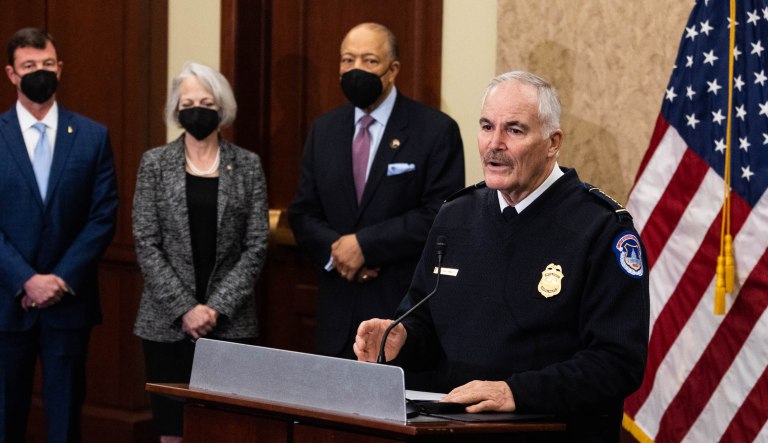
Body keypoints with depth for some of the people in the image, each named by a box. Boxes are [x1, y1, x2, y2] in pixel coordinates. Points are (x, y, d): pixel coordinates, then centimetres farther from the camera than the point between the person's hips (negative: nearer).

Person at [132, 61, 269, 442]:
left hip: (230, 323, 0)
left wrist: (217, 308, -9)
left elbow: (256, 247, 0)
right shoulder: (155, 164, 4)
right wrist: (185, 309, -10)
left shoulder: (247, 166, 5)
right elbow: (146, 245, -1)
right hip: (168, 324, 0)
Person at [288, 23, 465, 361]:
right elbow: (302, 213, 11)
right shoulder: (324, 130, 13)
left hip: (408, 308, -4)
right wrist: (335, 250, -10)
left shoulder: (436, 130, -4)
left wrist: (364, 244, -16)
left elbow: (440, 215, -13)